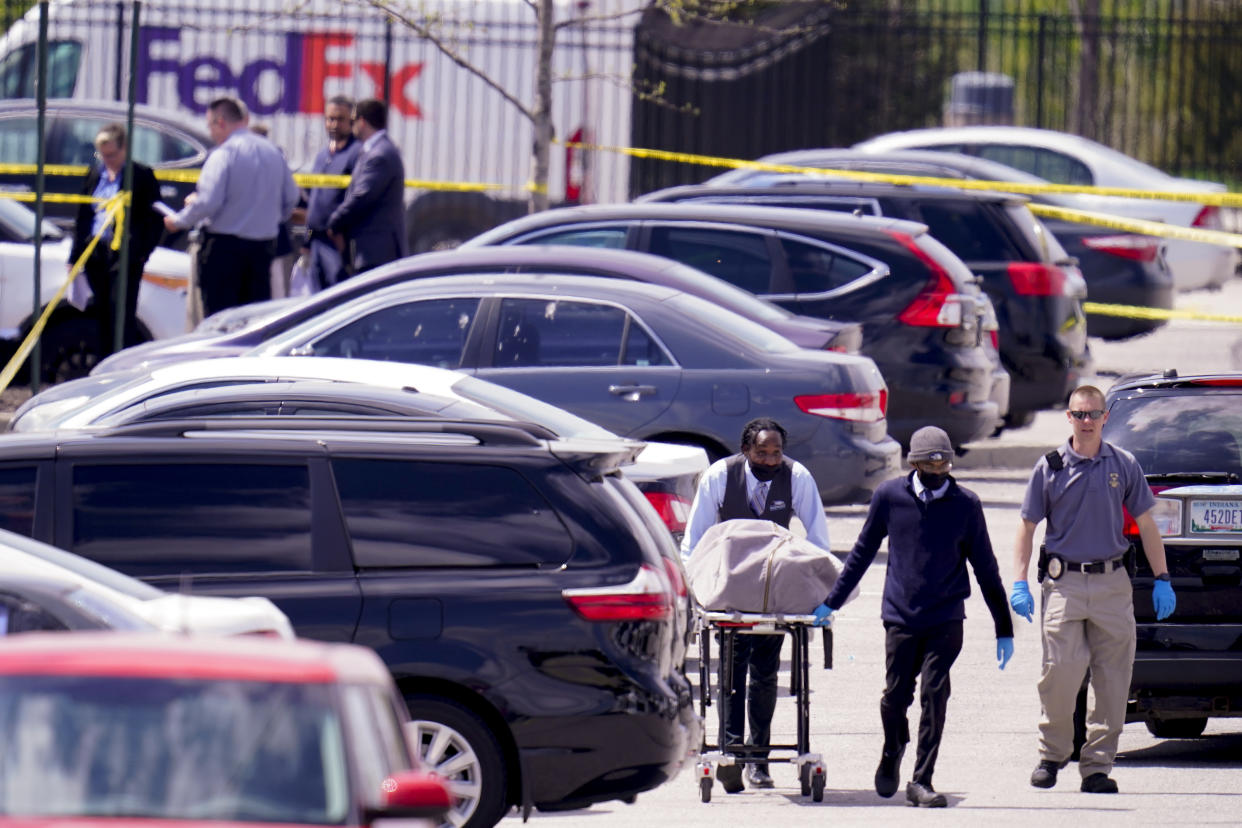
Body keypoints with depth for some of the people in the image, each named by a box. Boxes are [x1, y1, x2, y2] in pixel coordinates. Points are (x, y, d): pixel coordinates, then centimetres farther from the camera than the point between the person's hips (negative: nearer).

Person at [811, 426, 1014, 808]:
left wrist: (1003, 628, 8)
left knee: (935, 695, -9)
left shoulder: (965, 504, -1)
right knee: (896, 695, 3)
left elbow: (985, 568, 6)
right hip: (900, 616, 1)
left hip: (945, 620, -1)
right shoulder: (890, 496, 0)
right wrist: (831, 601, 14)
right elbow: (863, 551, 12)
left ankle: (921, 781, 0)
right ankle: (892, 752, 34)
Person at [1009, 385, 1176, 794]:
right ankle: (1051, 754, 5)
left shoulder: (1124, 465, 6)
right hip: (1064, 583, -2)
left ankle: (1097, 765, 6)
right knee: (1061, 670, -12)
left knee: (1113, 681, -1)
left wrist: (1162, 579, 8)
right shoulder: (1050, 467, 3)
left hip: (1112, 582, 2)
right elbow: (1027, 526, 7)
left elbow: (1146, 525, 13)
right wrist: (1019, 583, -1)